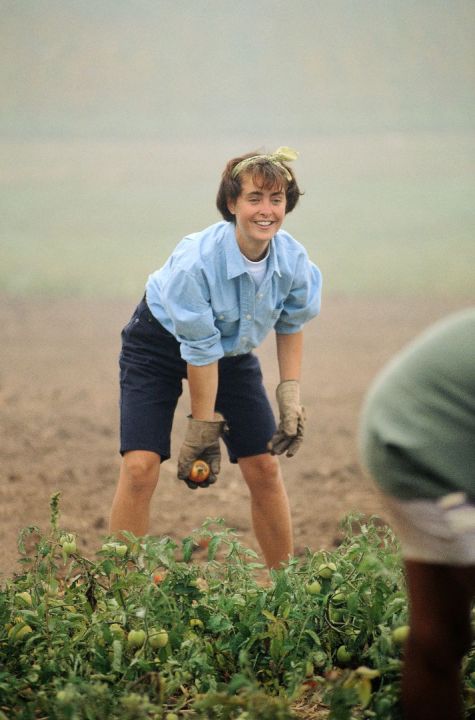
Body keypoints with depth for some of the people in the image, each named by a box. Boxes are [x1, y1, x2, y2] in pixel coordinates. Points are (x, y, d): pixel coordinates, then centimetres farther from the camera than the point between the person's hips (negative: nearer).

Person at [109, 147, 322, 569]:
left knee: (265, 468, 0)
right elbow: (200, 352, -26)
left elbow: (291, 326, 1)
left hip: (236, 352, 5)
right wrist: (203, 430, -18)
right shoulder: (195, 261, -34)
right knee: (141, 466, -17)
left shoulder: (293, 260, -20)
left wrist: (290, 398, -4)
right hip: (161, 344, -4)